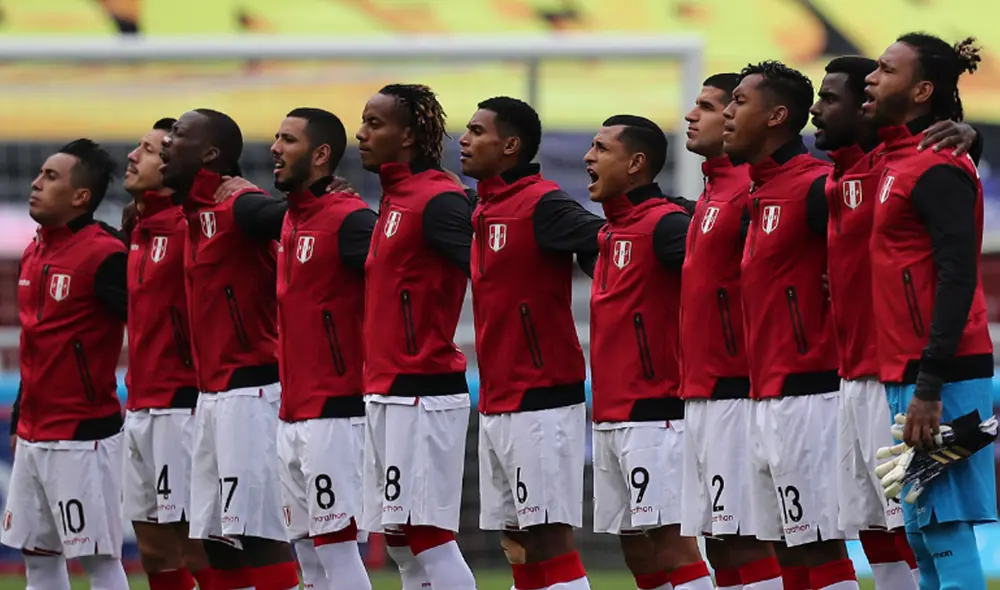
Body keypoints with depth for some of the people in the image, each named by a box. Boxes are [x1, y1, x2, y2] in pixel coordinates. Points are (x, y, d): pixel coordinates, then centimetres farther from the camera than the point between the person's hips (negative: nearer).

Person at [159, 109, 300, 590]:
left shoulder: (237, 207, -12)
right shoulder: (195, 214, 16)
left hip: (250, 392, -10)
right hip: (213, 395, 10)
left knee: (258, 536, -11)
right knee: (216, 541, 10)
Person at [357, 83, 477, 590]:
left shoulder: (436, 200, -13)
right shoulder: (395, 198, 16)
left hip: (421, 396, -10)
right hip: (387, 394, 10)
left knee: (427, 538, -10)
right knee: (401, 542, 11)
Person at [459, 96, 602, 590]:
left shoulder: (541, 203, -12)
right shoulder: (484, 210, 15)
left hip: (541, 401, -9)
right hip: (496, 404, 9)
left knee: (549, 540, -10)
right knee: (519, 544, 10)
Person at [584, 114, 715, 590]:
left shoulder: (663, 224, -12)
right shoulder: (610, 231, 17)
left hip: (653, 414, -9)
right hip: (609, 418, 9)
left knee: (670, 542, -11)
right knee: (637, 551, 10)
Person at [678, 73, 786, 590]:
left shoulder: (749, 190, -13)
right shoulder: (712, 193, 18)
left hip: (734, 393, -10)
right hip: (701, 393, 10)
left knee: (745, 543, -10)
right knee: (719, 544, 10)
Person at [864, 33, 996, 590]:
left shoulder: (937, 168, -13)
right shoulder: (900, 161, 16)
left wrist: (929, 387, -23)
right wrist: (915, 383, 16)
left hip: (939, 378, -10)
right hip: (912, 375, 10)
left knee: (944, 532, -10)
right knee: (926, 538, 11)